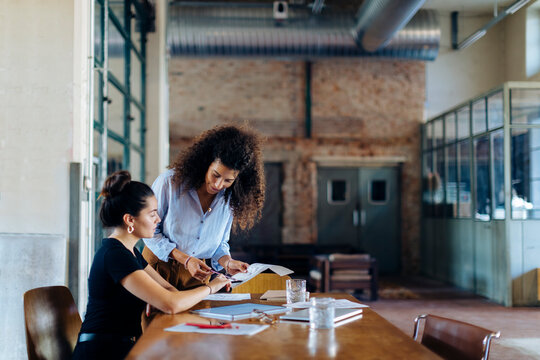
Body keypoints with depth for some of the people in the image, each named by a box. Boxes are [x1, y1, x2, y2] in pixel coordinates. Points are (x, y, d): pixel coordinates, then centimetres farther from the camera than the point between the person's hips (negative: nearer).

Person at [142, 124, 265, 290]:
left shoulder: (229, 199, -3)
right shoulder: (170, 182, -15)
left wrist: (227, 262, -11)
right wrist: (185, 259, -17)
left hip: (196, 274, 3)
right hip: (159, 265, -3)